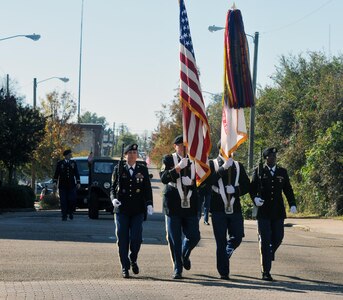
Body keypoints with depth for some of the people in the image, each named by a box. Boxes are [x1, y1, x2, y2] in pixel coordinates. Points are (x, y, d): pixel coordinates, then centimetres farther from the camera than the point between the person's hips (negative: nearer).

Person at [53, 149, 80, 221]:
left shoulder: (73, 163, 12)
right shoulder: (60, 163, 6)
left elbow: (76, 174, 10)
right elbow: (56, 174, 4)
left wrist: (78, 183, 2)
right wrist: (55, 182, -6)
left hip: (71, 185, 1)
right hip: (62, 185, -1)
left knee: (72, 199, -8)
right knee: (63, 201, -3)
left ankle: (70, 212, 15)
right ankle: (64, 216, 2)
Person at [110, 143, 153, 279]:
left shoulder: (143, 169, 8)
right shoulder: (118, 169, 6)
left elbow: (148, 188, 8)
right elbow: (113, 187, 8)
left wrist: (149, 204, -5)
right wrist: (113, 198, -11)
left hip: (138, 210, 0)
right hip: (122, 209, 0)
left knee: (136, 238, -7)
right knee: (123, 239, -1)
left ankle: (133, 260, 20)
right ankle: (125, 267, 9)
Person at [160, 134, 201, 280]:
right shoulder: (169, 159, 1)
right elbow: (163, 178, -12)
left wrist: (191, 182, -7)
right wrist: (178, 167, -23)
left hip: (190, 206, 2)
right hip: (173, 206, -2)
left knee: (194, 237, 0)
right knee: (174, 239, -1)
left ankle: (185, 256, 32)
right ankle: (177, 269, 10)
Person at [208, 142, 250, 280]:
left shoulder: (238, 166, 13)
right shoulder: (212, 164, 2)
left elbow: (246, 186, 11)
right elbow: (210, 181, -15)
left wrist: (235, 190, -9)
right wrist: (224, 168, -22)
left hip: (235, 208, 3)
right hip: (218, 209, -3)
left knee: (237, 237, -1)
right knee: (221, 241, -2)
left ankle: (225, 254, 30)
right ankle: (223, 272, 5)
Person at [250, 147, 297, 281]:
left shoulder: (282, 172, 10)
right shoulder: (259, 172, 4)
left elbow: (288, 189, 11)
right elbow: (252, 188, 3)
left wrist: (292, 204, -2)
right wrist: (255, 198, -17)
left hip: (278, 212, 3)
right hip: (263, 211, -3)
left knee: (278, 238, 5)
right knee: (265, 241, -5)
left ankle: (268, 256, 36)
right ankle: (265, 272, -2)